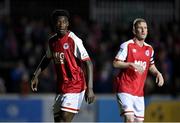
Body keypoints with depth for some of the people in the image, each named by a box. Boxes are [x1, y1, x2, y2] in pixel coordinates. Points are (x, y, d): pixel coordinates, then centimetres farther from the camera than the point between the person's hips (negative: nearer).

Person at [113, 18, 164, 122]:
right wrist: (131, 64, -23)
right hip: (125, 89, -6)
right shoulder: (127, 45, -7)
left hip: (139, 92, 6)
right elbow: (115, 63, -11)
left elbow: (151, 66, 25)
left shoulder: (149, 49, 12)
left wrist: (158, 73, 5)